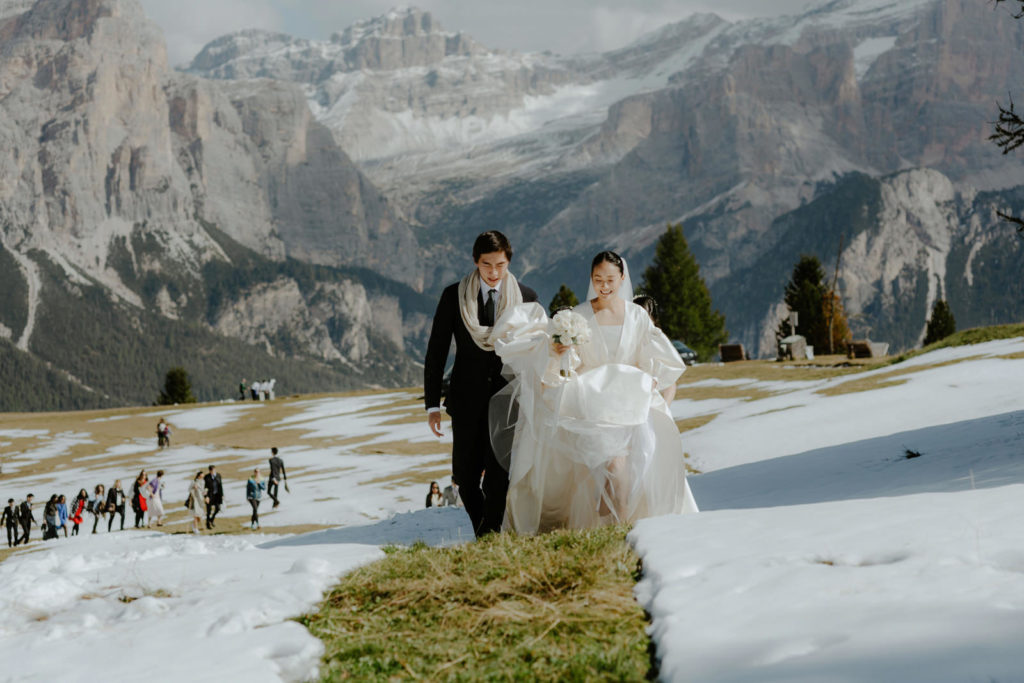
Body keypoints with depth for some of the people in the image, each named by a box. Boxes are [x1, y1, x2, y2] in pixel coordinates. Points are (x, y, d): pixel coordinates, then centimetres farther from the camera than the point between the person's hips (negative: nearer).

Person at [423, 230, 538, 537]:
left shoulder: (526, 297, 1)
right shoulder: (454, 296, -1)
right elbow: (436, 351, 2)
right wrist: (433, 404, -1)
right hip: (467, 400, 1)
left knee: (499, 475, -11)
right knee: (466, 479, 4)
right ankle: (483, 535, 27)